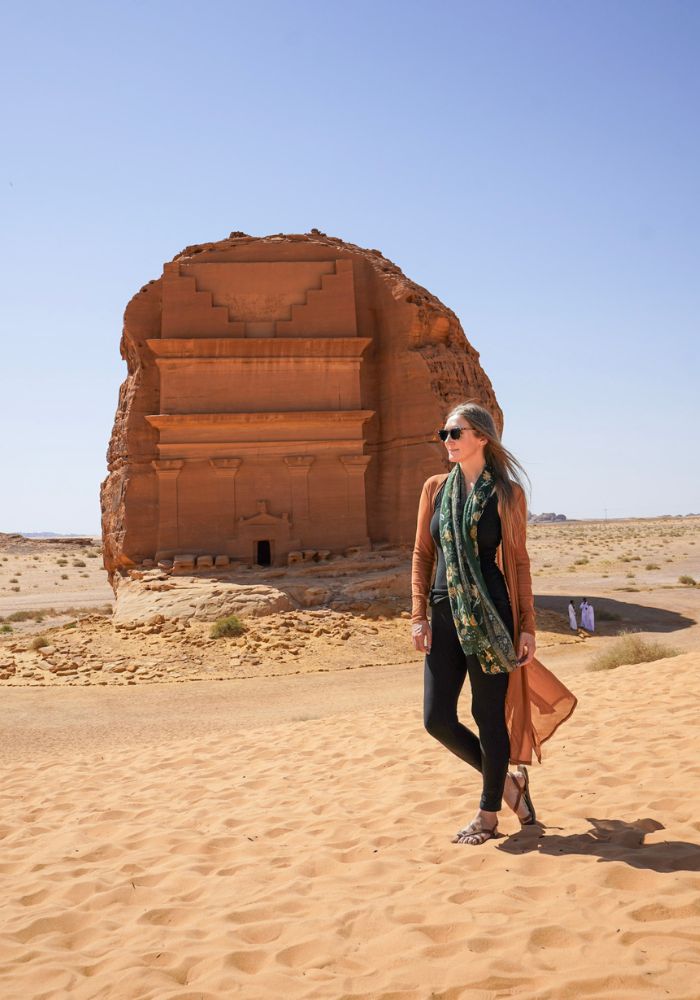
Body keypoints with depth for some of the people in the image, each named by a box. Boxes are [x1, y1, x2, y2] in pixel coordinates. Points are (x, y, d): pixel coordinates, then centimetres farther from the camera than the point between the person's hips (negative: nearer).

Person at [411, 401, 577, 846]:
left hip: (491, 617, -4)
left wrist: (527, 627, -3)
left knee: (489, 715, 3)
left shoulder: (508, 493, -2)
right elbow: (422, 554, 9)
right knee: (438, 719, 3)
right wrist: (419, 614, 2)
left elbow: (519, 561, 0)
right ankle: (507, 780, 27)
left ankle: (489, 814, 22)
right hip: (444, 615, 4)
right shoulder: (435, 488, 7)